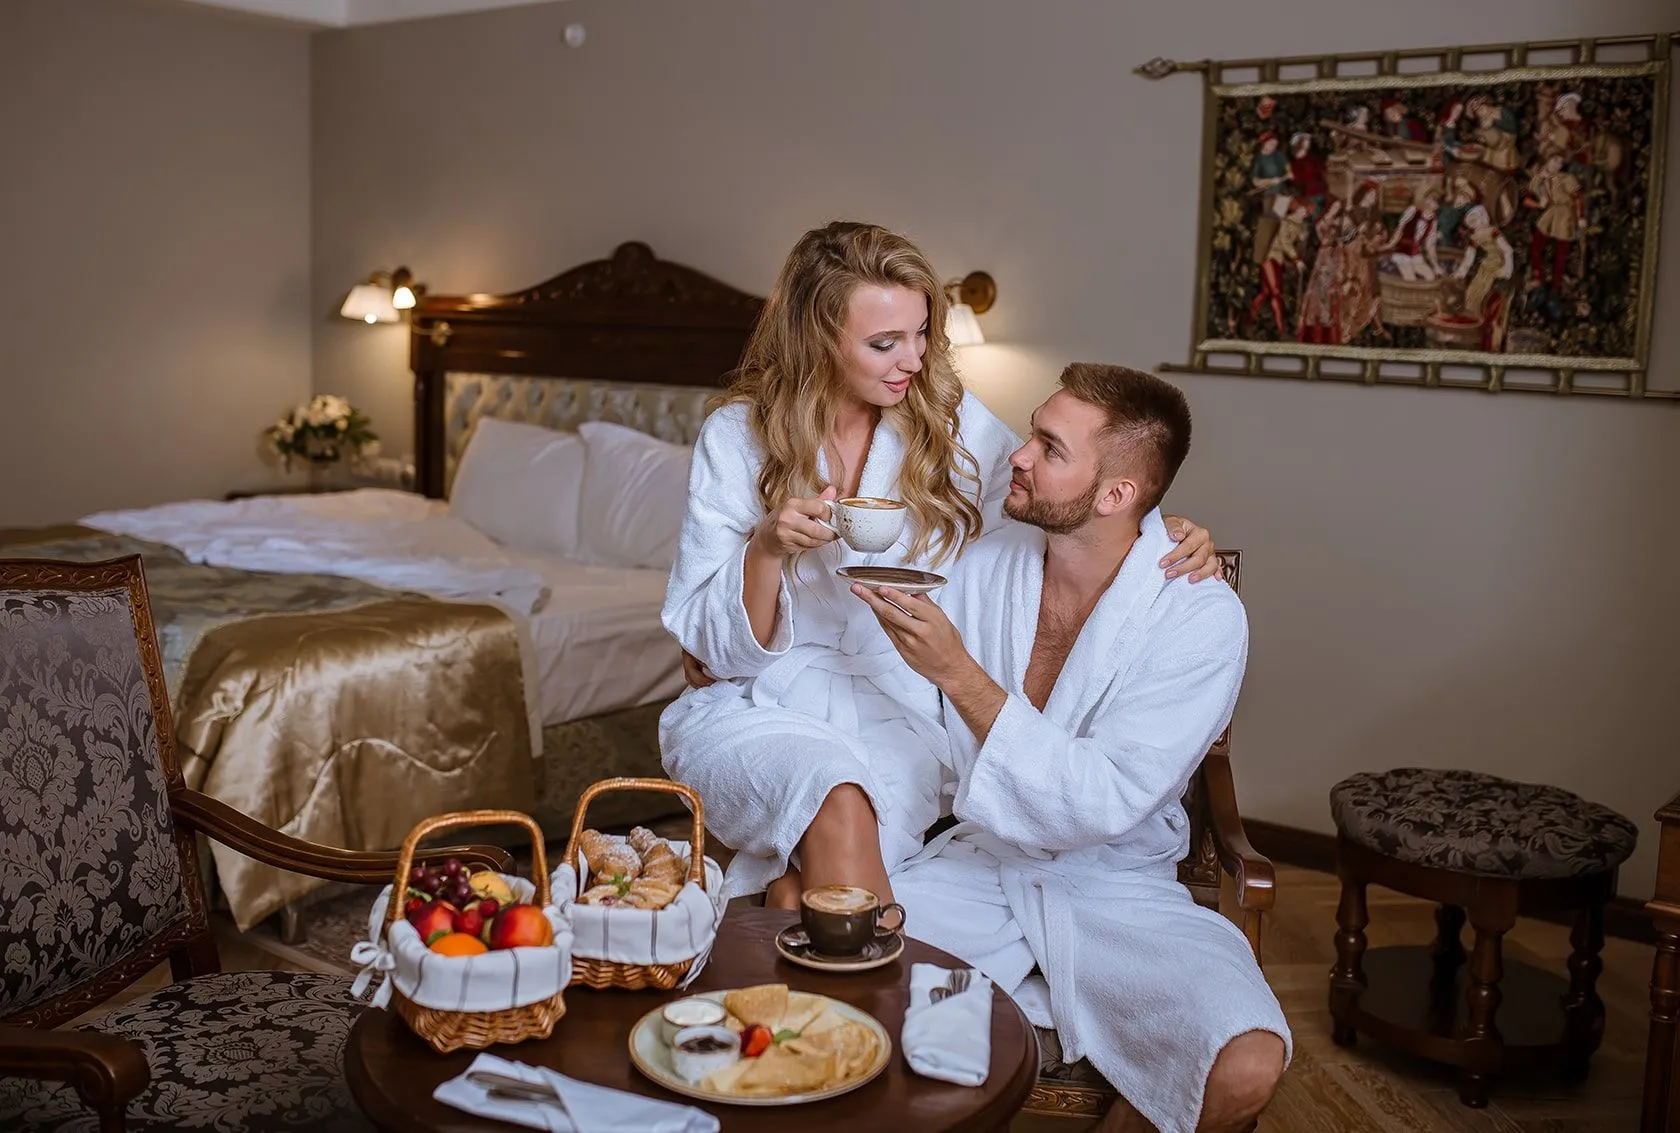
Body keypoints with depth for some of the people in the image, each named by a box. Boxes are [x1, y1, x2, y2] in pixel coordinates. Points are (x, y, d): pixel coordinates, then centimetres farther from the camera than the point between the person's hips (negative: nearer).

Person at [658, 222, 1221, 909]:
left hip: (897, 710, 0)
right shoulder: (736, 438, -2)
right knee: (837, 802, -33)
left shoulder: (952, 422, 2)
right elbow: (715, 646, -1)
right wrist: (768, 547, -20)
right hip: (758, 705, 0)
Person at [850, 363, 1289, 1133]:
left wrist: (958, 672, -29)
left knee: (1247, 1068, -26)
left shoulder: (1201, 615, -16)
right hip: (978, 864, 3)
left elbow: (1103, 806, -23)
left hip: (1117, 890, -2)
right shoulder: (986, 565, -3)